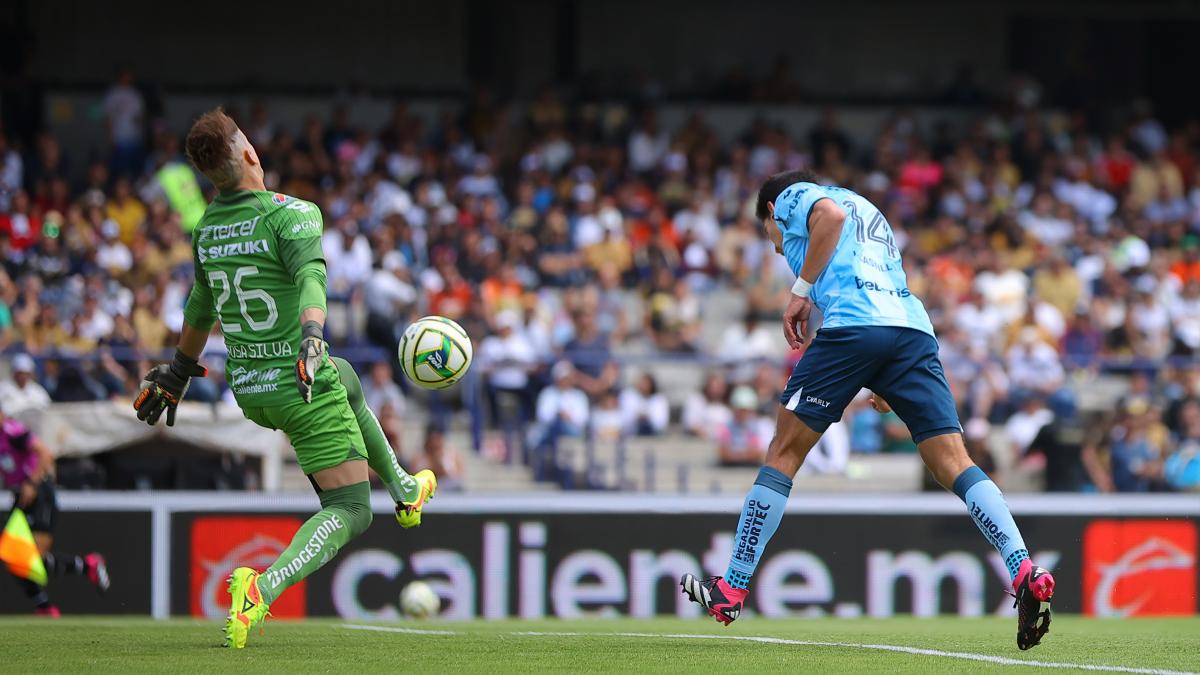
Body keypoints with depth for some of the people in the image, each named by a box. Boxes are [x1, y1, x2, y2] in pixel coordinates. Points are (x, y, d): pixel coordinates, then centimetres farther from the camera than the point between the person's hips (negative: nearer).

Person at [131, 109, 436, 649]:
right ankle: (262, 589, -24)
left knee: (346, 382, 38)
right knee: (350, 513, -1)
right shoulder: (292, 214, -14)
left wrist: (179, 371, 34)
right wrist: (312, 335, -47)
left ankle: (404, 491, 47)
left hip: (248, 391, 7)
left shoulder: (205, 228, 6)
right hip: (301, 389, -7)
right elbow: (311, 274, -34)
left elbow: (200, 307, 21)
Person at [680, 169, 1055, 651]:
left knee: (784, 452, 5)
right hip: (915, 329, 6)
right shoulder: (869, 213, 39)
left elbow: (830, 214, -4)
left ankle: (731, 590, 7)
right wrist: (887, 384, 27)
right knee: (954, 463, -2)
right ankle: (1026, 573, -20)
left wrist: (801, 291, -1)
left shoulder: (792, 196, 19)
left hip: (853, 324, -6)